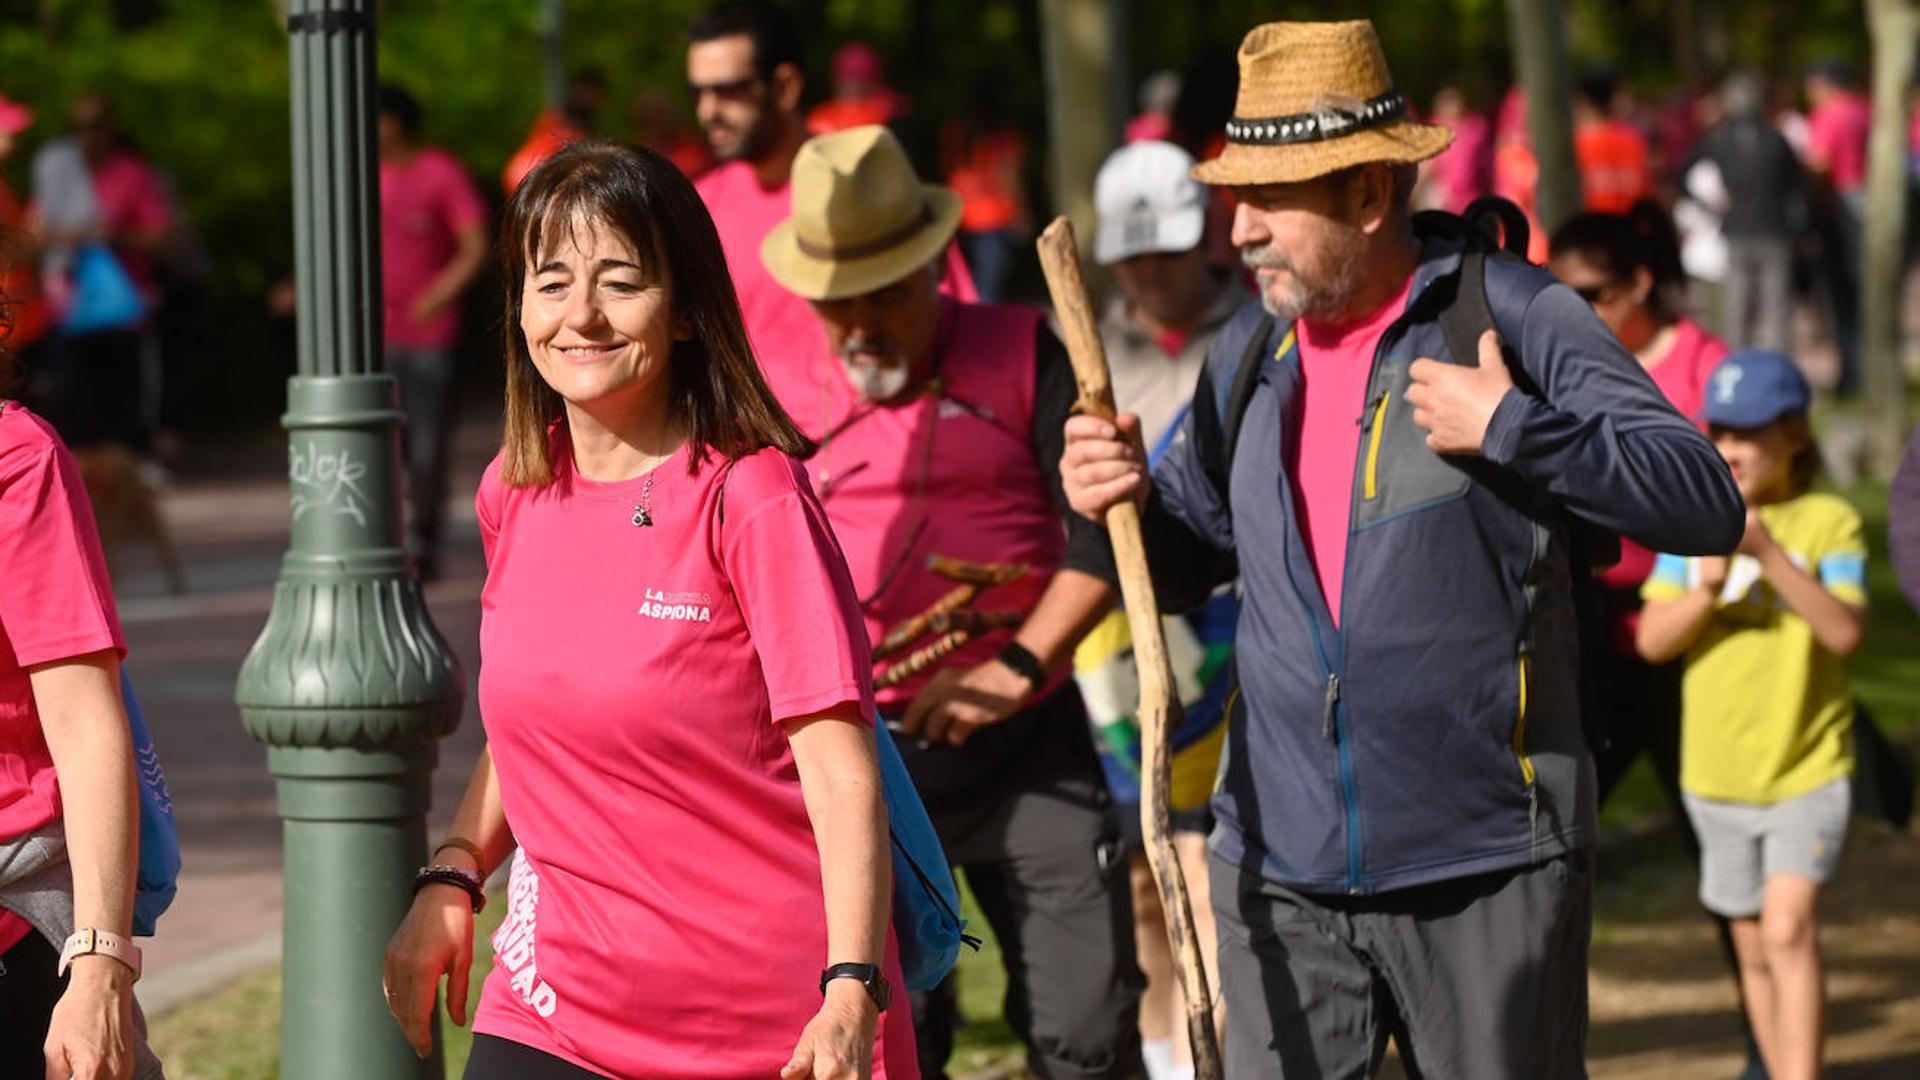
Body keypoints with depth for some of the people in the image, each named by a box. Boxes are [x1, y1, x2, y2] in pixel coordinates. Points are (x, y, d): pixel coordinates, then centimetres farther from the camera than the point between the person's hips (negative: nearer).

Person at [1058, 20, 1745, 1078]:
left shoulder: (1513, 316, -5)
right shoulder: (1248, 353, 11)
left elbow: (1705, 504, -11)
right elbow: (1187, 562, 20)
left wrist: (1511, 429, -20)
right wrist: (1124, 503, -2)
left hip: (1485, 872, -4)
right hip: (1284, 875, 4)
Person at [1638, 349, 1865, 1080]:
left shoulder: (1829, 522, -8)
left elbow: (1845, 631, -21)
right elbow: (1653, 639, -2)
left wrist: (1769, 552, -29)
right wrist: (1706, 587, -20)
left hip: (1808, 767, -4)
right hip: (1717, 772, 4)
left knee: (1789, 930, -19)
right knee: (1754, 951, 12)